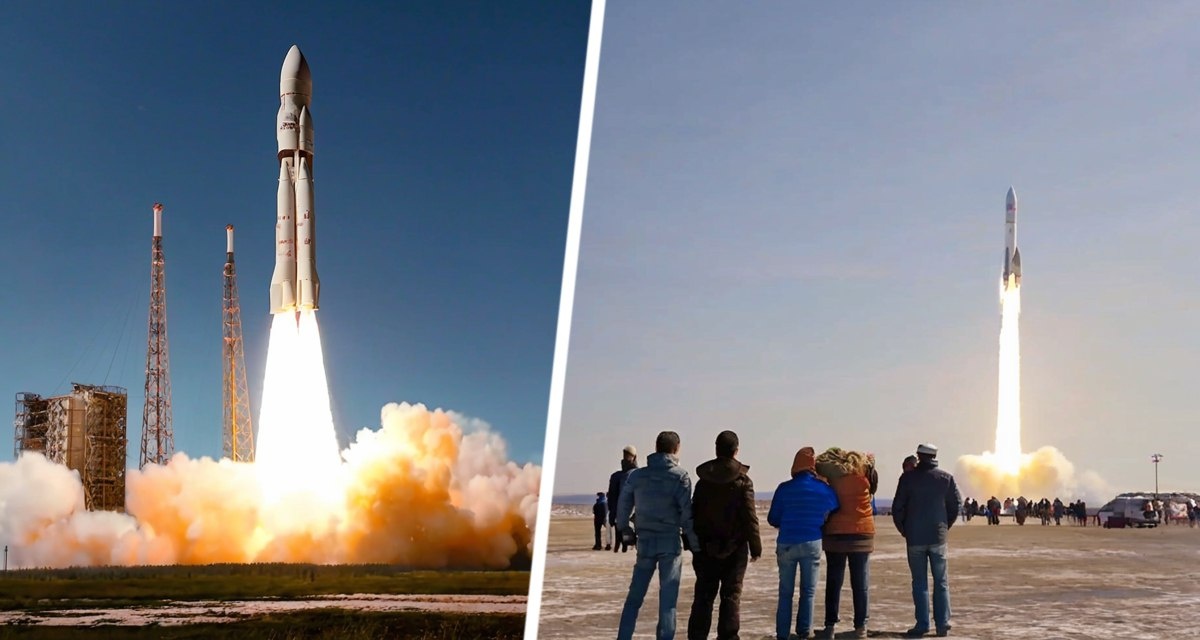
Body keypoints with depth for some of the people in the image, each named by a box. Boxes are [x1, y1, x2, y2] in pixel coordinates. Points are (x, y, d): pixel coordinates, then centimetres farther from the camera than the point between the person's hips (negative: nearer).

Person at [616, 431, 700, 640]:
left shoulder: (636, 475, 4)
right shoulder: (679, 476, -6)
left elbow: (623, 505, 10)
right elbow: (686, 513, -9)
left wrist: (624, 529, 27)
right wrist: (695, 543, -1)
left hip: (645, 542, 3)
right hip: (670, 542, -3)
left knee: (634, 596, 12)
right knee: (668, 599, 2)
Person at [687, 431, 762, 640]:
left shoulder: (703, 479, 3)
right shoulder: (742, 481, -8)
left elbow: (693, 513, 5)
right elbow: (750, 517, -10)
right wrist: (756, 547, -3)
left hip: (706, 546, 3)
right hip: (734, 547, -3)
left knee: (703, 595, 9)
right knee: (731, 595, 3)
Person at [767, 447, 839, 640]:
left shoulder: (784, 489, -5)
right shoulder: (825, 490, -2)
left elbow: (772, 519, 0)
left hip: (786, 544, 0)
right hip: (812, 544, 0)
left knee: (786, 592, 9)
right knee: (808, 591, 11)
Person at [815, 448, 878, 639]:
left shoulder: (827, 476, -3)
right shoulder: (863, 470, 3)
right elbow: (870, 458, 21)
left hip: (835, 534, -1)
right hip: (862, 533, 1)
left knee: (833, 582, 5)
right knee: (860, 583, 6)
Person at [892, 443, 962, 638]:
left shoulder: (908, 478, -5)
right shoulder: (946, 478, 0)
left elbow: (897, 507, -5)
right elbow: (955, 504, 2)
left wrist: (904, 530, 8)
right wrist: (945, 526, 14)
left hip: (915, 538, -1)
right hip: (938, 536, 1)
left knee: (919, 583, 4)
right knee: (941, 582, 8)